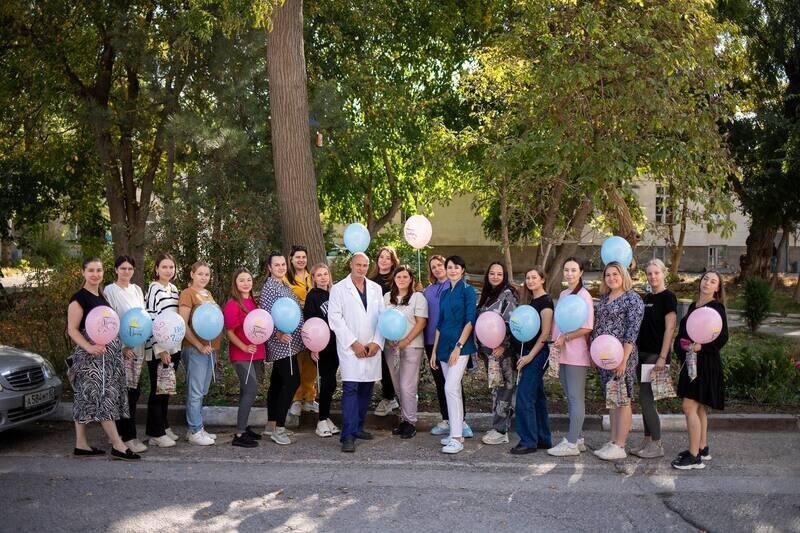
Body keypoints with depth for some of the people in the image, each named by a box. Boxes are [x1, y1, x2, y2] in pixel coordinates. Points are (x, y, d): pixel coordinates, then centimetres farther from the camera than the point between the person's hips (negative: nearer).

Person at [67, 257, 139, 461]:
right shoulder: (79, 298, -9)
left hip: (108, 353, 8)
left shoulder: (101, 296, 16)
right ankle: (118, 446, -8)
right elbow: (72, 329, -14)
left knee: (87, 398, 10)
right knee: (103, 397, -9)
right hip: (92, 354, -8)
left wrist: (120, 345, 16)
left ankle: (81, 445, 14)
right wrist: (89, 347, -27)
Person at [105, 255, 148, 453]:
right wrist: (121, 345, -15)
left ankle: (120, 431, 19)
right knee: (126, 391, -8)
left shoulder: (137, 290, 13)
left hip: (137, 346, 6)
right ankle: (129, 437, -4)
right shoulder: (110, 290, -4)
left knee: (133, 391, 7)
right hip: (120, 347, -6)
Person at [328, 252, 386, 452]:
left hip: (372, 348, 5)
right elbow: (335, 319, -6)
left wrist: (376, 343, -4)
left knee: (366, 390, 8)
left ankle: (358, 427, 21)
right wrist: (354, 343, -11)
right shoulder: (339, 289, 0)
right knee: (350, 389, -11)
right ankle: (348, 436, -11)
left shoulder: (376, 289, 12)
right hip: (350, 348, -4)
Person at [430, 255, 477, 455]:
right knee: (453, 390, 10)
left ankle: (456, 438, -15)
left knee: (451, 388, -16)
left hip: (460, 346, -7)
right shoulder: (445, 294, 15)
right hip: (444, 346, 7)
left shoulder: (468, 290, -4)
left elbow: (470, 320, -11)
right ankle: (456, 433, 17)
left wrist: (458, 346, -17)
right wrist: (434, 350, 14)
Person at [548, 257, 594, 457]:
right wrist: (557, 341, 6)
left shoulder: (584, 296, -11)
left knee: (576, 399, -2)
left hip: (576, 354, -8)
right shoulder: (563, 294, 14)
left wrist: (565, 338, -14)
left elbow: (587, 327, -17)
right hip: (563, 353, 8)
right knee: (570, 398, 13)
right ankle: (577, 439, 22)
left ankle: (571, 443, 1)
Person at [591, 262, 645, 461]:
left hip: (621, 355, -7)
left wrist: (624, 359, -18)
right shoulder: (604, 298, 14)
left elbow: (632, 331, -13)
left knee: (622, 400, -2)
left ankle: (620, 446, 2)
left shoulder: (632, 299, -8)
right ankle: (613, 442, 19)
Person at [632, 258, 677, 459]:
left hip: (656, 354, -8)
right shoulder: (647, 297, 15)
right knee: (646, 398, 10)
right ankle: (647, 440, 17)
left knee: (645, 396, -9)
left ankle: (657, 445, -2)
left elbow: (669, 329, -14)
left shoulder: (667, 297, -8)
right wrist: (636, 349, 15)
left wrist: (662, 357, -19)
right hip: (642, 352, 8)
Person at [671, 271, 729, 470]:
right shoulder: (693, 306, 14)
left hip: (706, 363, -8)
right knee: (699, 408, 15)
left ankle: (694, 456, -7)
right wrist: (681, 348, 7)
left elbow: (723, 338, -14)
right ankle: (702, 448, 25)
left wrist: (701, 346, -25)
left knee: (690, 407, -11)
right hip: (690, 362, 8)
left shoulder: (716, 308, -9)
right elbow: (684, 333, 21)